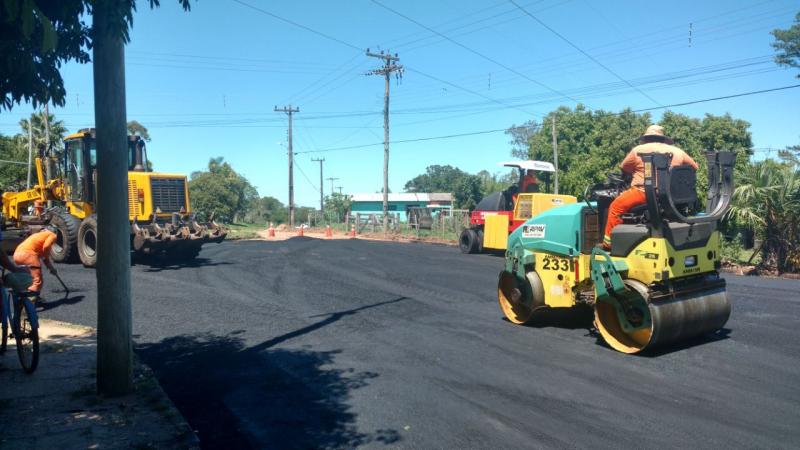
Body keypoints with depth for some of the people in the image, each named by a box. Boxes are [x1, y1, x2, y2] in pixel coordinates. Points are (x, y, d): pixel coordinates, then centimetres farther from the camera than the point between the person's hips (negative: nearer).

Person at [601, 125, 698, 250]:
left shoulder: (638, 150, 4)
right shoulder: (677, 151, 13)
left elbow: (624, 168, 16)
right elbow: (694, 167, 22)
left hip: (644, 192, -5)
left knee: (615, 206, 7)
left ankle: (608, 242, 5)